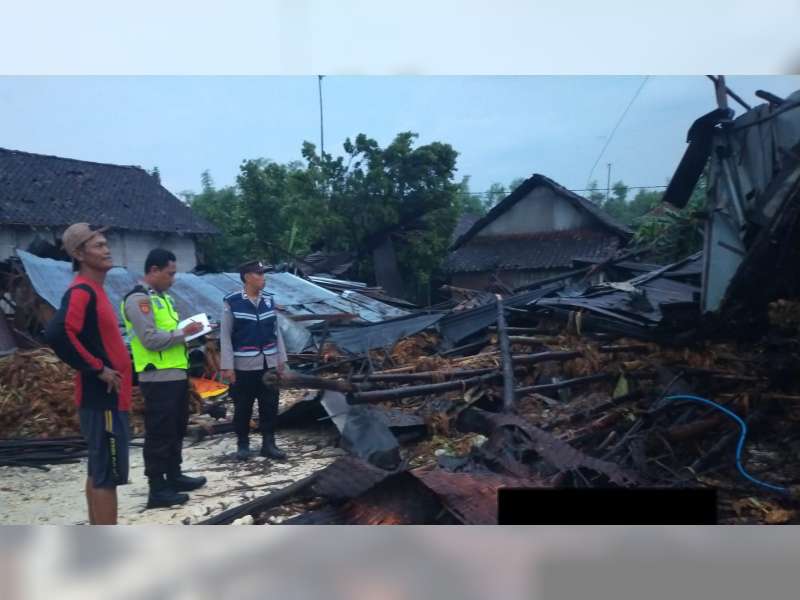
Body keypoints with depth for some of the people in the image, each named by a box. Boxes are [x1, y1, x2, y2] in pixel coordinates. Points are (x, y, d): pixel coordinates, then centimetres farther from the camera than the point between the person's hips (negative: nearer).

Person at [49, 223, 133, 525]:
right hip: (102, 398, -10)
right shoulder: (81, 292, -16)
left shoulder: (95, 290, 14)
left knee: (99, 471, 16)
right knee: (109, 474, -5)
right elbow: (60, 335, -31)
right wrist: (97, 369, -22)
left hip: (107, 397, 10)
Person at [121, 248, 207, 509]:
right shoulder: (138, 300, -14)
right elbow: (151, 339, -23)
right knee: (159, 434, -4)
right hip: (158, 379, -10)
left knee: (176, 430, 19)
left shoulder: (162, 297, 18)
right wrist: (183, 332, -16)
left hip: (176, 375, 10)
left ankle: (174, 476, 31)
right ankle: (157, 489, 3)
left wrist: (188, 330, 6)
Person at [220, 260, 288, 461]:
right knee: (243, 407, 7)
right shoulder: (232, 302, -8)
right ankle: (242, 445, 22)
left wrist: (281, 359, 10)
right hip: (244, 365, -4)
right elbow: (225, 336, -7)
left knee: (270, 406, 7)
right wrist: (227, 366, -10)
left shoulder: (268, 300, 6)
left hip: (269, 364, 4)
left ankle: (268, 444, 18)